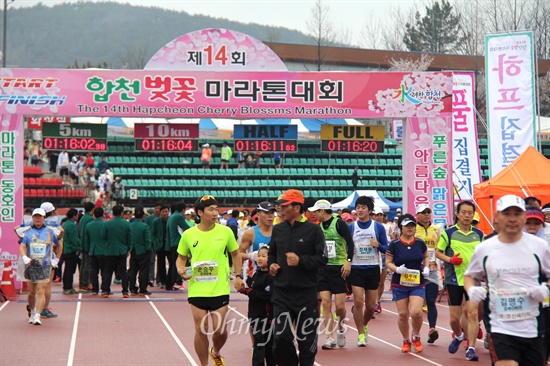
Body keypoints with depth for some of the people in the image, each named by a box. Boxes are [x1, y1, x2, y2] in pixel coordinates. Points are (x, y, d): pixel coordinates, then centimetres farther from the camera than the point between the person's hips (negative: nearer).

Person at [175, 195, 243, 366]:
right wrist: (181, 269, -8)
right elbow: (181, 257, 12)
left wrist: (238, 276, 3)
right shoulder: (188, 235, -1)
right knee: (201, 330, 3)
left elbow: (235, 254, 12)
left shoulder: (225, 232, -1)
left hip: (220, 289, 0)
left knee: (220, 329, 1)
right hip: (196, 290, 0)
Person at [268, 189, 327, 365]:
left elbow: (322, 258, -8)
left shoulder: (313, 230, -6)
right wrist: (271, 264, 3)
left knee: (307, 337, 7)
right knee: (280, 337, -1)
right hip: (281, 292, 4)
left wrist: (301, 261, -20)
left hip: (306, 292, -3)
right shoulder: (278, 229, 9)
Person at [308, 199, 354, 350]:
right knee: (326, 303, -4)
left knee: (340, 306, -5)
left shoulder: (339, 223, -7)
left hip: (339, 268, -5)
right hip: (323, 268, 5)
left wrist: (348, 261, -19)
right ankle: (330, 338, -1)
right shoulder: (319, 227, 10)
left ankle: (340, 329, 24)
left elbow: (350, 242, -11)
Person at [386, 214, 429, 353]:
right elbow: (388, 262, 0)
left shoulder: (420, 243, 2)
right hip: (399, 284, -1)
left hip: (418, 284, 1)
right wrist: (397, 269, -19)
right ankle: (406, 341, 24)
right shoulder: (394, 244, -5)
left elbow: (426, 256, 19)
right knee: (403, 314, 1)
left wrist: (426, 267, 1)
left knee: (416, 312, -15)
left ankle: (416, 337, 13)